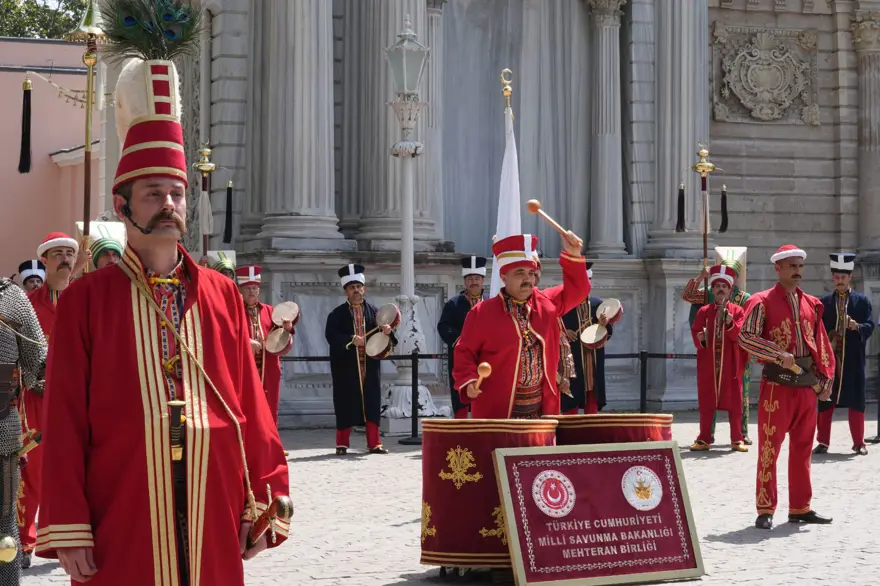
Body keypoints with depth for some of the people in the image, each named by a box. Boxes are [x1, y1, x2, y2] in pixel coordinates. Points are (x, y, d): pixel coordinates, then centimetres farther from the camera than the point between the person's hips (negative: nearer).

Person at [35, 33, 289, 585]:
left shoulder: (223, 295, 10)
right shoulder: (85, 300, 1)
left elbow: (251, 407, 9)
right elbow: (66, 422, -2)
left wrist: (263, 504, 2)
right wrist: (68, 531, -8)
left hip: (212, 525, 3)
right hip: (122, 531, -3)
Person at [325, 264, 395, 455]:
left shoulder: (374, 312, 10)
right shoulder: (337, 314, 2)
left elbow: (383, 338, 6)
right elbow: (331, 335, -11)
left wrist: (387, 332, -17)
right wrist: (351, 339, -21)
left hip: (370, 366, 2)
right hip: (346, 367, -2)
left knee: (372, 403, 2)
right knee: (346, 405, 0)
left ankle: (374, 443, 9)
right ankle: (342, 444, 10)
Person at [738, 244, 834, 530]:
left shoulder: (811, 304, 14)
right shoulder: (763, 301, -4)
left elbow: (821, 343, 16)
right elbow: (746, 337, -13)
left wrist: (826, 378, 6)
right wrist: (780, 355, -22)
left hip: (807, 384, 6)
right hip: (777, 383, -6)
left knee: (803, 449, 10)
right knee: (769, 448, -3)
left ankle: (800, 507, 18)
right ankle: (765, 510, 2)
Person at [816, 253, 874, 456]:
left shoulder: (863, 301, 6)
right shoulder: (824, 302, 8)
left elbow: (870, 326, -1)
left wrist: (857, 327, -21)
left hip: (853, 359, -1)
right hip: (828, 356, 1)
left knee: (856, 401, 2)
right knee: (825, 400, 2)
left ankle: (859, 443, 9)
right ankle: (823, 442, 8)